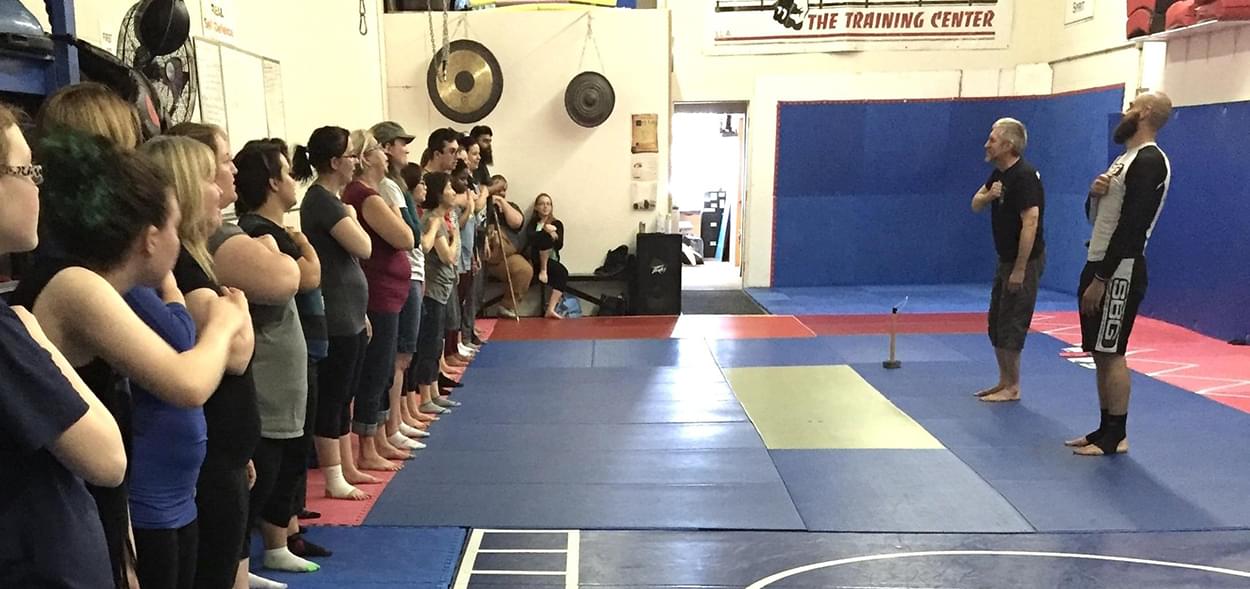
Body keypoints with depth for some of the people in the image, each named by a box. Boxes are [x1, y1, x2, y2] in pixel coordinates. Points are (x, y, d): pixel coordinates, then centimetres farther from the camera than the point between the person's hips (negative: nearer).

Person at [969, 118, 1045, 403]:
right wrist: (989, 195, -9)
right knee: (996, 323, 14)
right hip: (1006, 259, 10)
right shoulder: (1000, 173, 8)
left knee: (1011, 325, -4)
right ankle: (1004, 382, 25)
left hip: (1025, 260, -10)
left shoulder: (1024, 176, -21)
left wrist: (1020, 270, -25)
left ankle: (1012, 388, 7)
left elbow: (1030, 223, -25)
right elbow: (975, 205, 15)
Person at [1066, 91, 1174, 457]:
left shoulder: (1149, 161, -15)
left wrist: (1101, 279, -22)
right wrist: (1095, 192, -3)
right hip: (1098, 265, 10)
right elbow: (1095, 215, 21)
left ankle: (1116, 436, 4)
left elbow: (1130, 226, -21)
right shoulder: (1126, 157, 17)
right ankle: (1105, 430, 21)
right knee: (1100, 354, 13)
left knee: (1111, 354, -5)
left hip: (1119, 272, -10)